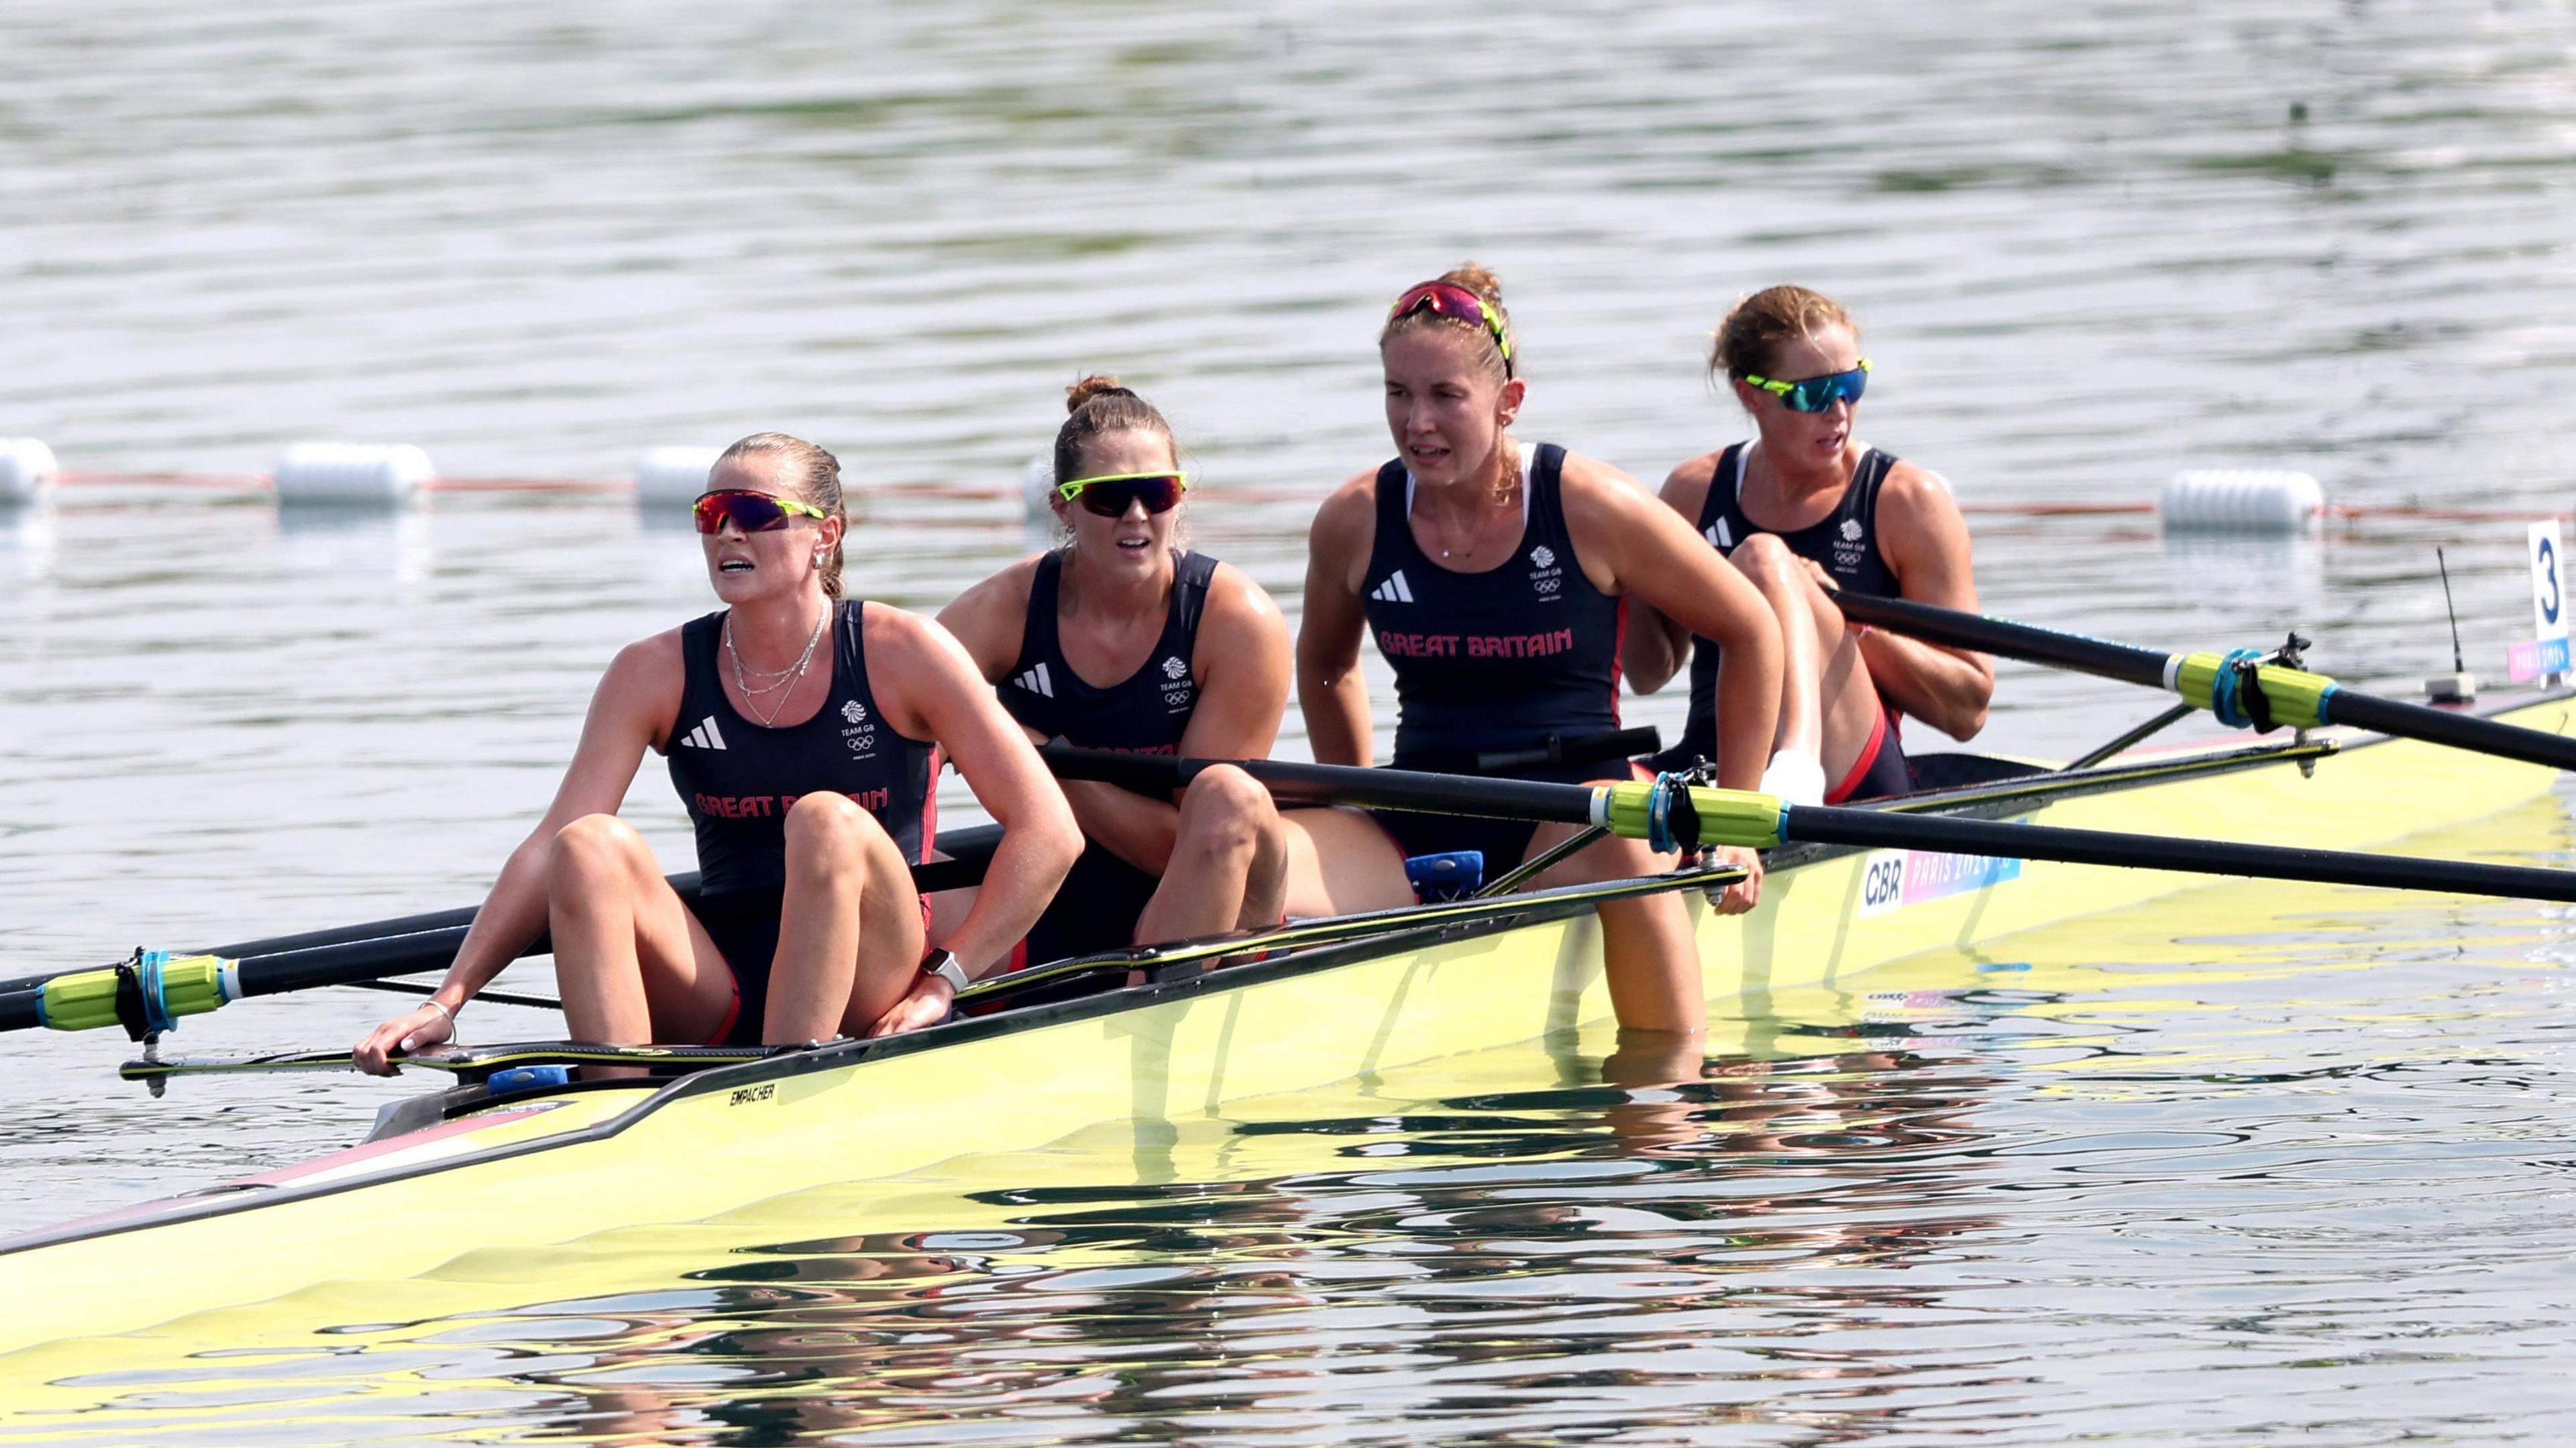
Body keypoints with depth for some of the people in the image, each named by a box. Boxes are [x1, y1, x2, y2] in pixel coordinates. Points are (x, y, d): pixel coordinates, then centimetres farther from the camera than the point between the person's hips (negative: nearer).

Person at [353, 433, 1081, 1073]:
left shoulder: (899, 653, -4)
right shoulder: (656, 673, 3)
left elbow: (1049, 831, -6)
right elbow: (549, 850, -5)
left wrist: (942, 982, -12)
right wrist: (445, 1003, -17)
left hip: (866, 993, -2)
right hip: (720, 995, 2)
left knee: (828, 822, -31)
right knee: (593, 845, -23)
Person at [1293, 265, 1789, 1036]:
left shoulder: (1591, 509, -7)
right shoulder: (1354, 523, 2)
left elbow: (1751, 631, 4)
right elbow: (1325, 667, 25)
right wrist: (1358, 814, 18)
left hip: (1571, 814, -2)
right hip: (1420, 828, 2)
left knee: (1617, 841, -41)